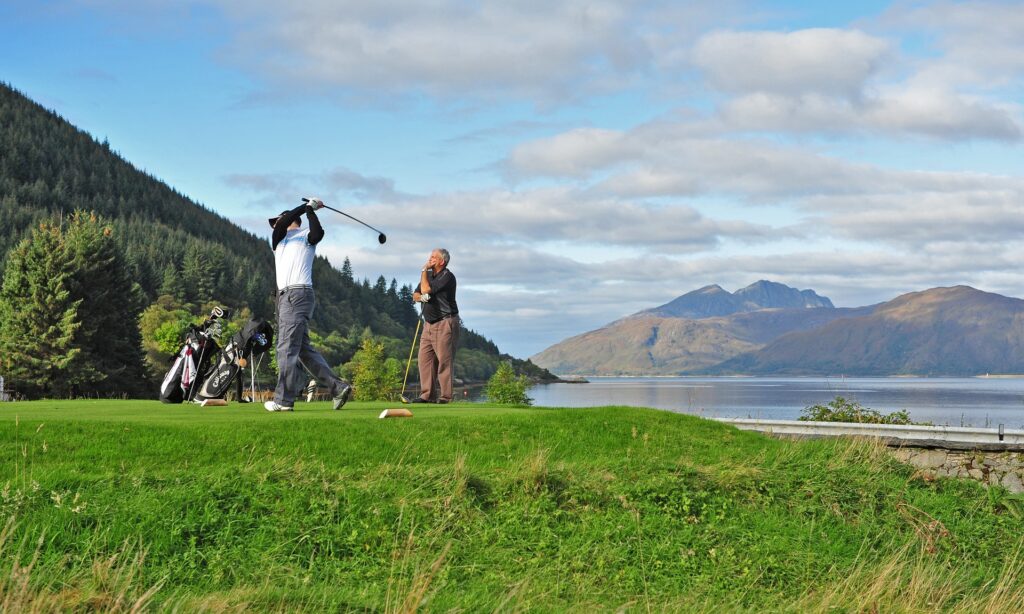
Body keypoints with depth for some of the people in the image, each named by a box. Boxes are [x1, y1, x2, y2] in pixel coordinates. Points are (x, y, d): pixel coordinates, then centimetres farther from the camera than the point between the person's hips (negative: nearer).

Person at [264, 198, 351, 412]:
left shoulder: (305, 235, 7)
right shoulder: (278, 240, 24)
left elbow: (317, 233, -14)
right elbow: (281, 225, 5)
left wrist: (310, 210, -5)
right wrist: (305, 207, 3)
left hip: (298, 294, -8)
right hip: (285, 296, 8)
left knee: (287, 349, -10)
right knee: (303, 349, 7)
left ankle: (284, 400, -11)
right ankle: (338, 386, 6)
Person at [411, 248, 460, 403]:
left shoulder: (447, 276, -11)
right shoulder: (429, 275, 16)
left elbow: (426, 289, -18)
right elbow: (415, 295, 16)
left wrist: (424, 271, -5)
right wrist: (421, 297, -8)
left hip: (445, 323, -8)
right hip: (429, 324, 8)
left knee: (444, 360, -9)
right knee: (424, 358, 2)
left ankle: (446, 396, -7)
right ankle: (427, 395, 5)